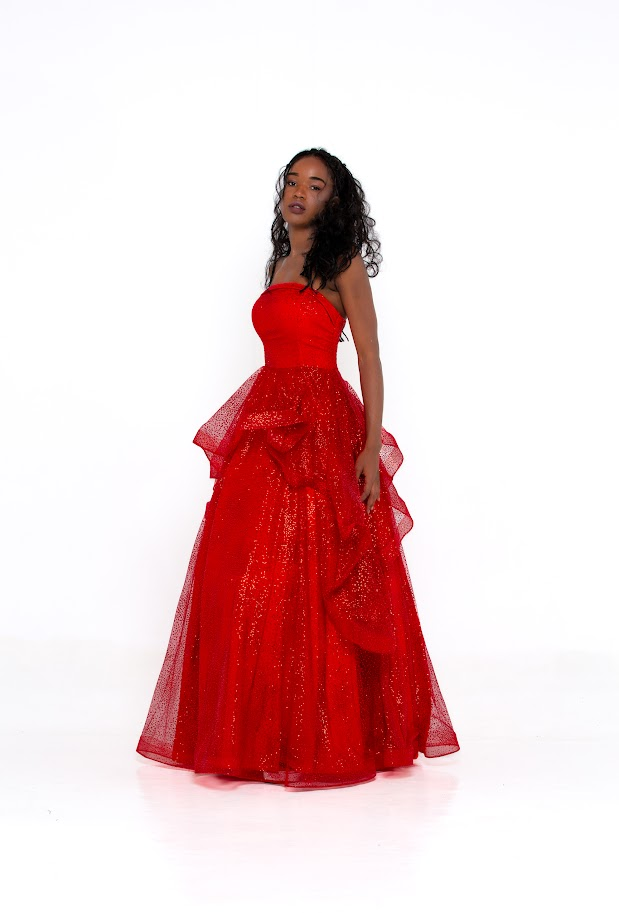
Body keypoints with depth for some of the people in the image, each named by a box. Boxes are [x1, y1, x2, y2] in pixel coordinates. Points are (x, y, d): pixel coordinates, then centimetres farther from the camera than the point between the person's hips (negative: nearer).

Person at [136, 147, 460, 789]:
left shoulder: (343, 263, 0)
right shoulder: (278, 265, 18)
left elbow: (370, 359, -6)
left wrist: (371, 447, -16)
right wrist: (256, 431, 10)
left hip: (323, 431, -6)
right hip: (267, 428, 6)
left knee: (312, 583, -7)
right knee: (248, 581, 3)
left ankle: (324, 736, 3)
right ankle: (259, 730, 14)